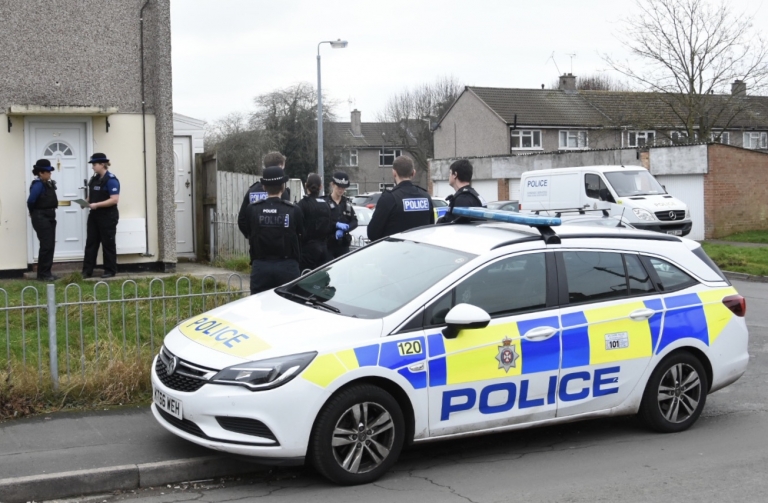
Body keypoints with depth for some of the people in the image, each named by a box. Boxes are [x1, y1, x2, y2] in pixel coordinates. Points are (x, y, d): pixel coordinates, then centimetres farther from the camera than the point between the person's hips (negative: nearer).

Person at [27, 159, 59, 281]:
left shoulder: (48, 184, 12)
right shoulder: (38, 184, -16)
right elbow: (31, 201, -22)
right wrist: (34, 212, -4)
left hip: (50, 217, 9)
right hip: (41, 218, -9)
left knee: (51, 245, 10)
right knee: (46, 245, -8)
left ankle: (46, 273, 16)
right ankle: (43, 274, -2)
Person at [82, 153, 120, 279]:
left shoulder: (111, 180, -14)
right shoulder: (94, 179, 11)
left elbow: (114, 200, -21)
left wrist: (96, 205, -25)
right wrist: (87, 202, 0)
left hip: (108, 217, -8)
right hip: (94, 216, 8)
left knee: (108, 244, 2)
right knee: (91, 243, 6)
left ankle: (110, 271, 11)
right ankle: (87, 271, 8)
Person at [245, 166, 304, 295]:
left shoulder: (252, 209, -3)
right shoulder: (294, 210, -5)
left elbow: (249, 236, 5)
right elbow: (300, 236, 4)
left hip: (260, 267, 1)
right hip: (287, 267, -1)